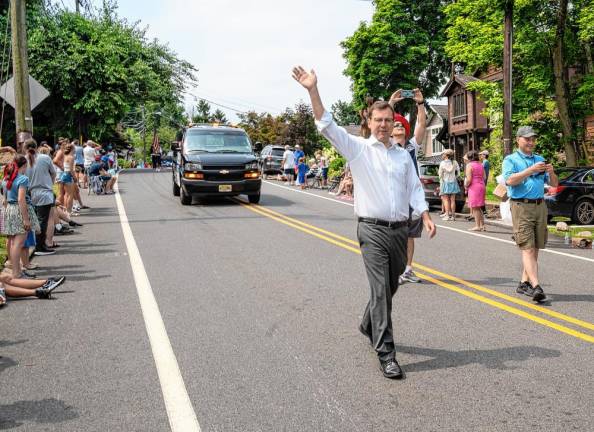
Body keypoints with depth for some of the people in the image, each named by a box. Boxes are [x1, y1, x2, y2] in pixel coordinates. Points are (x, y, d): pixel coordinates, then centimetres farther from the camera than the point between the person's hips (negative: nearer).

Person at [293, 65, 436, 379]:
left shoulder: (403, 155, 13)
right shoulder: (358, 148, 0)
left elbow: (414, 189, 14)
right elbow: (327, 127, -10)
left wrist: (425, 216, -1)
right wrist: (313, 91, -20)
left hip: (400, 229, 5)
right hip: (373, 230, -5)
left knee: (390, 287, 16)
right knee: (381, 290, -10)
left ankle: (369, 326, 42)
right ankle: (385, 353, -8)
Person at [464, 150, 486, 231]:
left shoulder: (469, 165, -10)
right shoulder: (481, 165, 12)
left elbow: (469, 179, -16)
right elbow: (484, 177, 12)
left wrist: (466, 186, -1)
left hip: (474, 187, -7)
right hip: (481, 186, 7)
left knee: (475, 208, -3)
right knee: (479, 208, 15)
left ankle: (477, 226, -3)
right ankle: (482, 225, 15)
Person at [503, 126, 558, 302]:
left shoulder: (540, 159, 19)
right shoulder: (510, 160, 4)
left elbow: (554, 184, 15)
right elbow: (510, 180, -14)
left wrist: (551, 172, -6)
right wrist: (531, 170, -21)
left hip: (540, 206, 6)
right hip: (521, 207, -6)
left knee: (535, 249, 7)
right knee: (528, 248, -13)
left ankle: (524, 283, 16)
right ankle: (536, 287, -21)